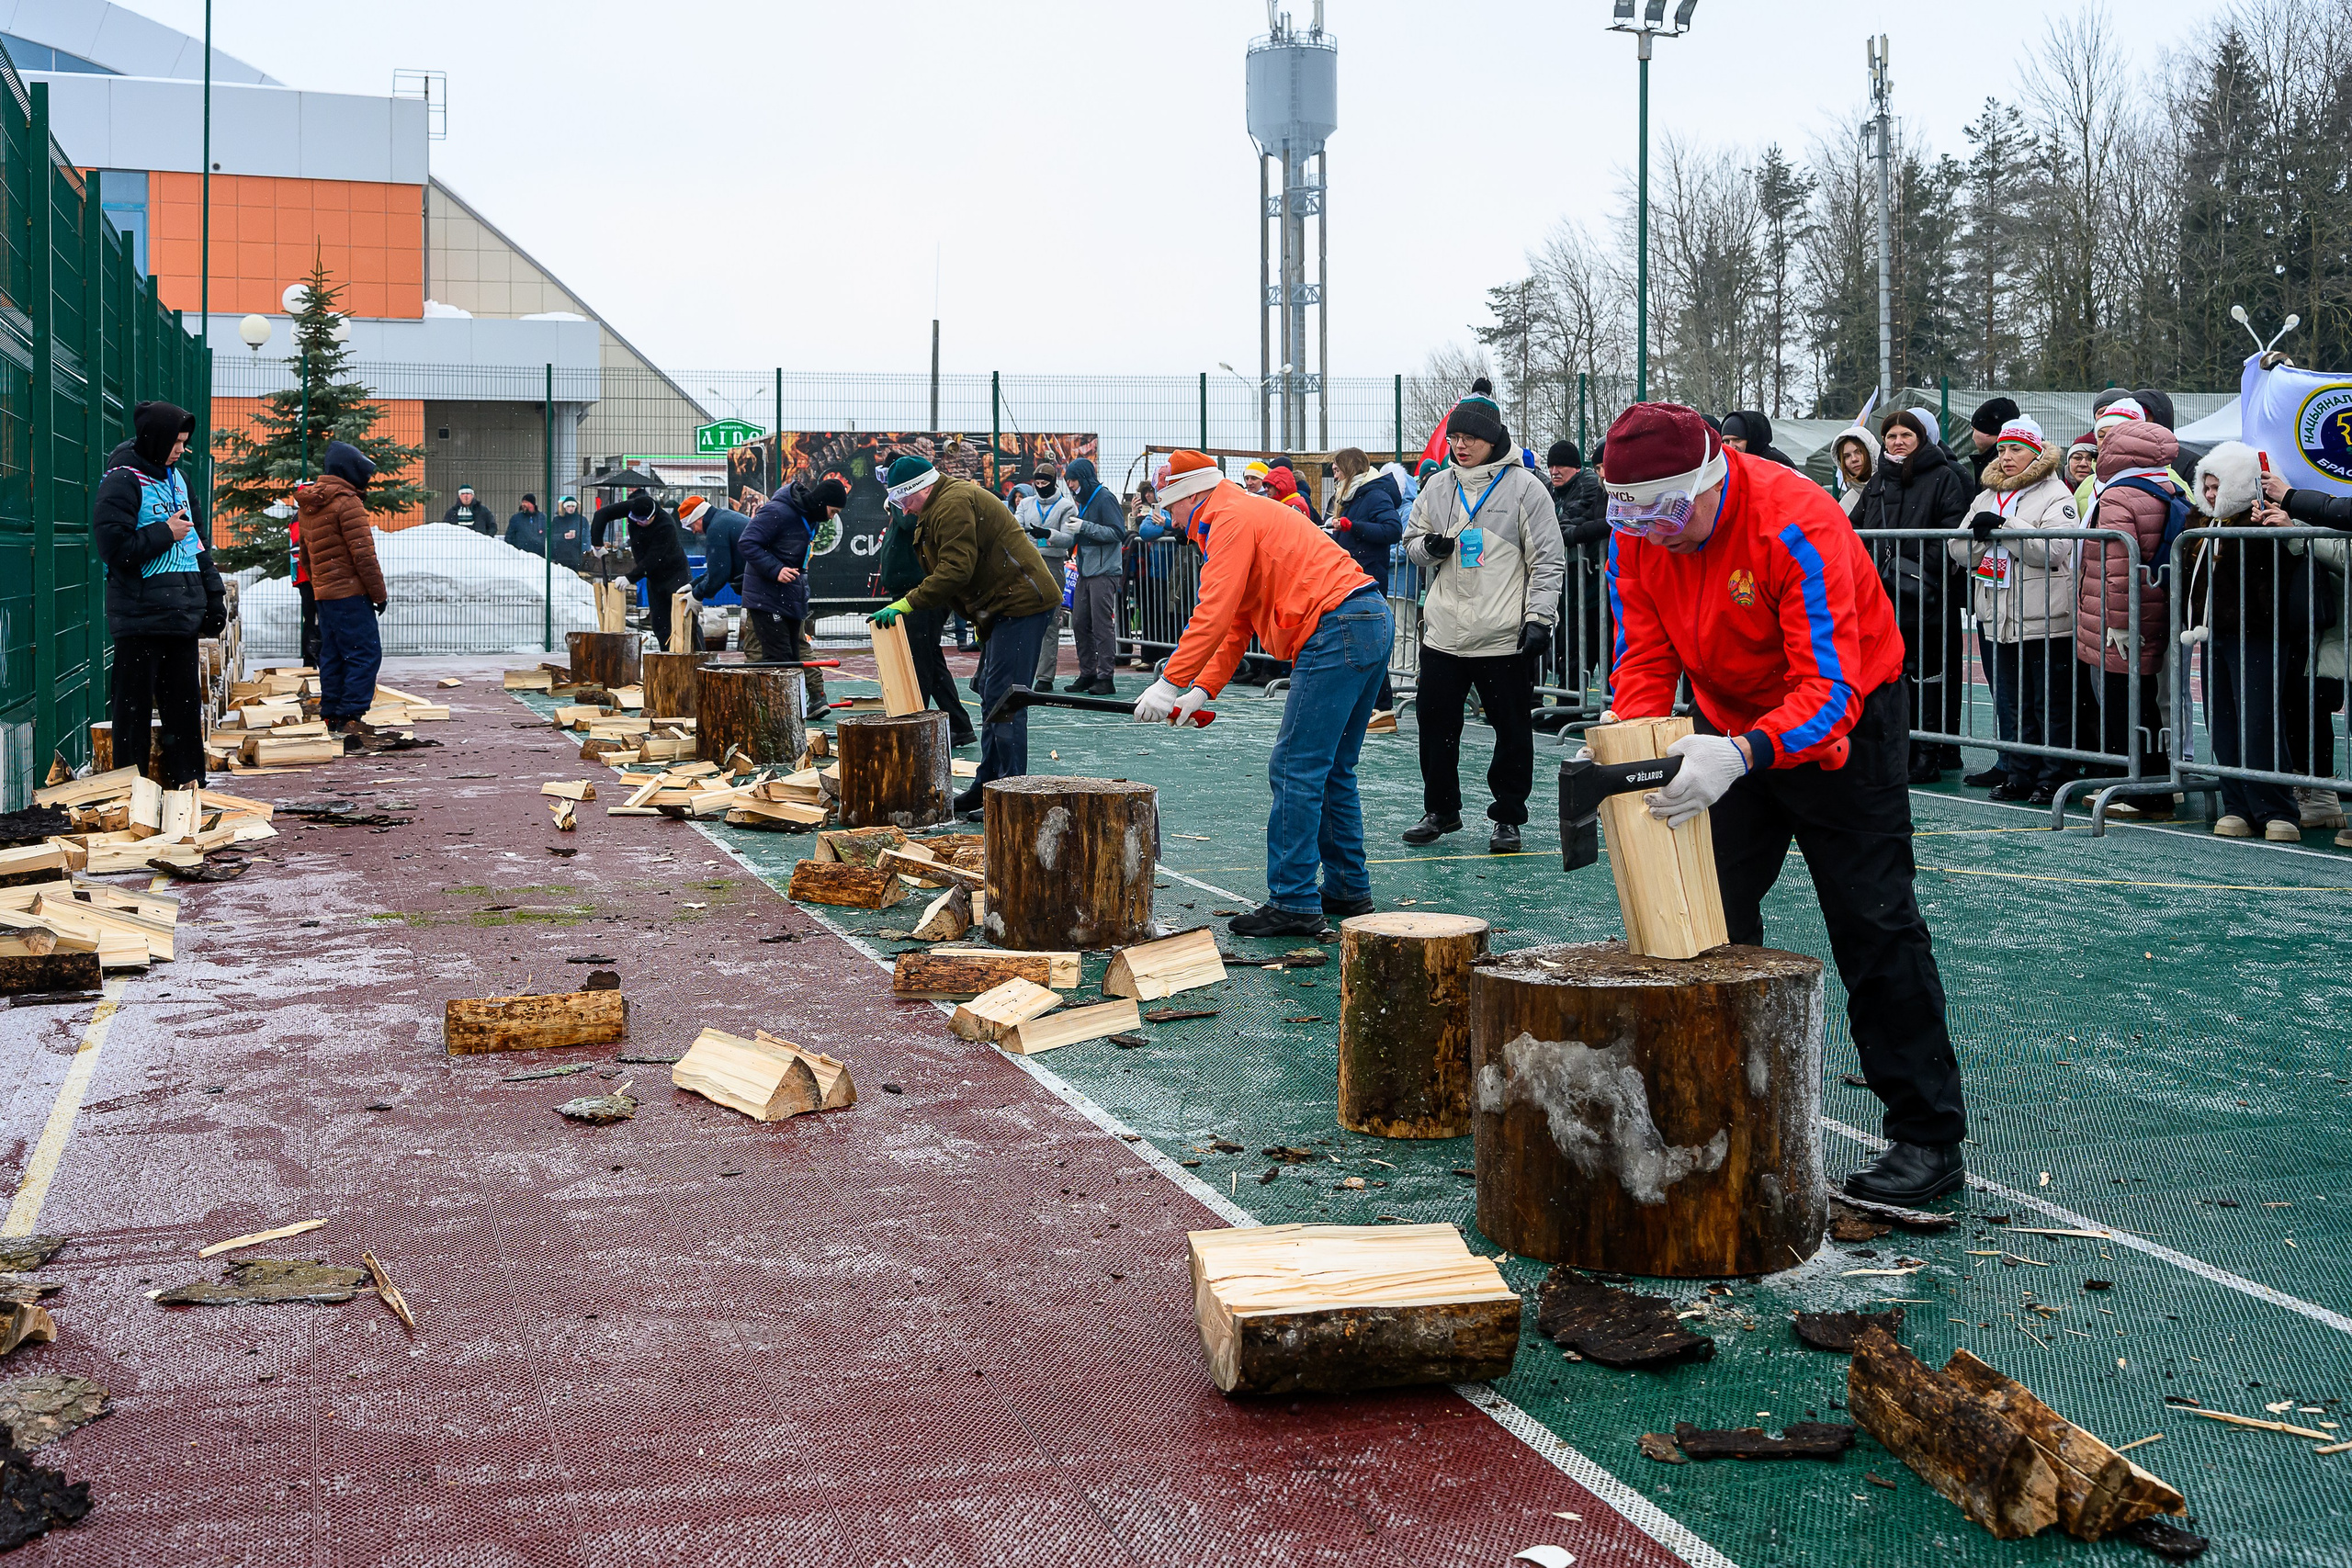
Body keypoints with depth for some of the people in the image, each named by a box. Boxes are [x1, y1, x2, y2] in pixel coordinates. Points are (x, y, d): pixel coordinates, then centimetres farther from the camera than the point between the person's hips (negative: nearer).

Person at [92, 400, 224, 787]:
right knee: (134, 704, -1)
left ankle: (187, 779, 19)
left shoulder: (176, 477, 15)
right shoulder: (121, 482, -10)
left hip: (182, 611, 8)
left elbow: (200, 539, 22)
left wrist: (213, 592, 15)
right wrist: (166, 534, -12)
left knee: (185, 700, 11)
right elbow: (115, 548, -18)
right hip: (141, 615, -8)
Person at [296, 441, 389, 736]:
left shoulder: (308, 505, 14)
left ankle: (332, 715, 15)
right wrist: (379, 593, -10)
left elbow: (305, 552, 21)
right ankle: (352, 717, -11)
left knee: (332, 656, 13)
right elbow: (363, 554, -15)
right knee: (365, 655, -7)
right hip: (350, 593, -9)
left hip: (324, 594, 9)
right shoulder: (347, 502, -13)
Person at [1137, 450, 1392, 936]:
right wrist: (1202, 689, 17)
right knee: (1333, 769, 17)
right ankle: (1348, 889, 24)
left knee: (1295, 771, -8)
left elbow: (1214, 615, -15)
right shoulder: (1248, 512, 27)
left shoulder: (1230, 518, -5)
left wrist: (1170, 683, -12)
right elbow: (1239, 623, 25)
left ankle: (1293, 903, -7)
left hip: (1336, 631, -11)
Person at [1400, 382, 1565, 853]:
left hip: (1505, 638, -4)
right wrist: (1429, 546, -3)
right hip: (1443, 634, 4)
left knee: (1512, 731, 3)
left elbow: (1548, 560, -3)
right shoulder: (1438, 488, 10)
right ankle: (1441, 810, 26)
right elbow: (1413, 539, 21)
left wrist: (1539, 618, -10)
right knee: (1437, 727, 10)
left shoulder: (1524, 487, -4)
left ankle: (1507, 818, 15)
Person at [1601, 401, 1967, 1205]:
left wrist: (1740, 755, -52)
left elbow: (1830, 690, -37)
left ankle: (1929, 1138, 0)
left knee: (1873, 924, -6)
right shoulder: (1636, 532, -14)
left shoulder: (1795, 523, -32)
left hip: (1840, 721, -6)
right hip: (1729, 726, 6)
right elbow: (1646, 658, -8)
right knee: (1708, 918, 6)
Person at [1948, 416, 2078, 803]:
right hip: (1998, 618, 7)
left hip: (2045, 621, -7)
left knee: (2050, 703, -2)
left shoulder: (2055, 495, -3)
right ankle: (2019, 773, 17)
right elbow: (1960, 553, 13)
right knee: (2012, 703, 11)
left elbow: (2053, 548, -19)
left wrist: (2003, 526, -20)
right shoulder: (1986, 497, 18)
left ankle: (2055, 776, 3)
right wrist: (1978, 533, -8)